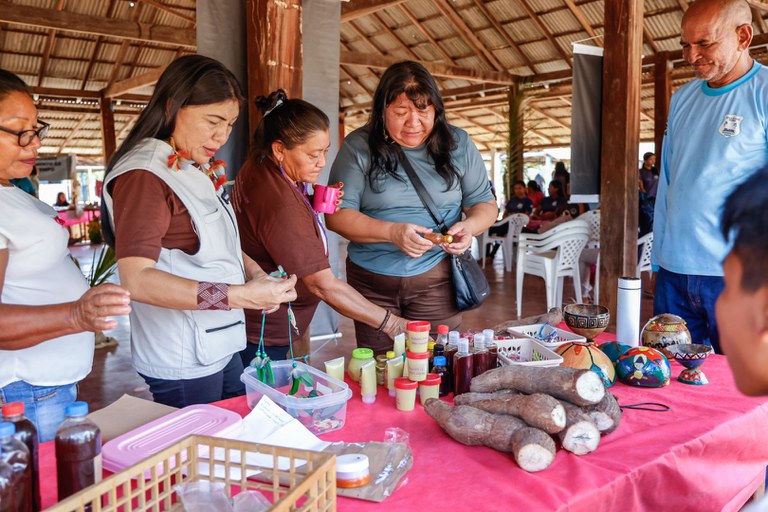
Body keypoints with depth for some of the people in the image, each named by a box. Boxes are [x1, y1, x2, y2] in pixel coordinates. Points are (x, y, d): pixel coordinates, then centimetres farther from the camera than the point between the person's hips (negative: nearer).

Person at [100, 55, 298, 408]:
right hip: (184, 363, -8)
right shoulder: (144, 176, -16)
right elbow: (136, 279, -25)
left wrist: (255, 274, -4)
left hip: (223, 348, 9)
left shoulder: (200, 170, 11)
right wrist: (239, 295, -30)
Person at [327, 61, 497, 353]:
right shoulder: (359, 146, -4)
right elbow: (337, 214, -8)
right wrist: (392, 232, -22)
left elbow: (485, 203, 9)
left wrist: (469, 225, -15)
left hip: (435, 278, 1)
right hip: (371, 280, 0)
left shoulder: (458, 144, 3)